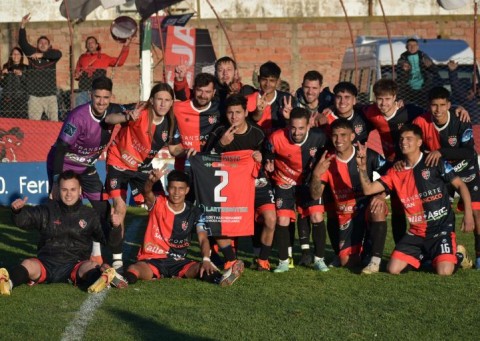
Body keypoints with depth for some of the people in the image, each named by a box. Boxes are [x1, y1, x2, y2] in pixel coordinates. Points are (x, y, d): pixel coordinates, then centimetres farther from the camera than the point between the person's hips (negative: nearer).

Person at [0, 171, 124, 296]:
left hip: (74, 267, 0)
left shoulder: (90, 215, 13)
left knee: (91, 266, -32)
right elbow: (23, 219, 0)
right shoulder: (47, 211, 13)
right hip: (46, 263, 0)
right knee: (28, 265, -30)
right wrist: (17, 210, -24)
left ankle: (103, 280, -64)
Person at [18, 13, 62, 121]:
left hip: (50, 95, 0)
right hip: (34, 95, 0)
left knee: (54, 122, 0)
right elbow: (22, 42, -5)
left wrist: (42, 55, -31)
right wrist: (22, 26, -19)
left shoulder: (52, 55, 5)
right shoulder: (32, 52, 7)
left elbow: (58, 53, -17)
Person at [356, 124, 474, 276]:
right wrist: (363, 167, -16)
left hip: (441, 228, -4)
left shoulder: (434, 162, -6)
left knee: (444, 271, -23)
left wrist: (468, 214, -15)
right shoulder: (396, 172, 6)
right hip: (416, 232, 4)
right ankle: (423, 256, 21)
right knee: (393, 269, -8)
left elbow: (460, 185, -4)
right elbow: (368, 189, 2)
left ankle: (457, 254, 14)